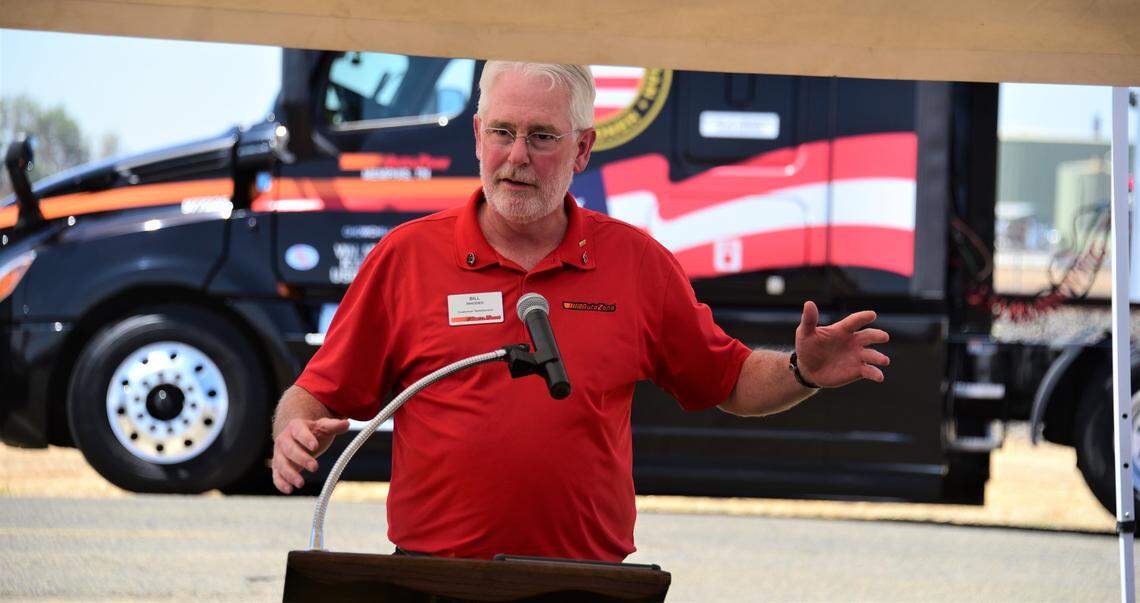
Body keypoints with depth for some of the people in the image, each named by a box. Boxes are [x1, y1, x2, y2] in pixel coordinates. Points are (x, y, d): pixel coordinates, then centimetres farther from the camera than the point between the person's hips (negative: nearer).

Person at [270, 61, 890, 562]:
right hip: (433, 583, -1)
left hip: (591, 582, 1)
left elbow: (729, 381, 19)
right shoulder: (406, 255, 6)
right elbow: (320, 394, 8)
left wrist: (804, 373, 0)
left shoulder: (637, 262, 10)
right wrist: (295, 433, -13)